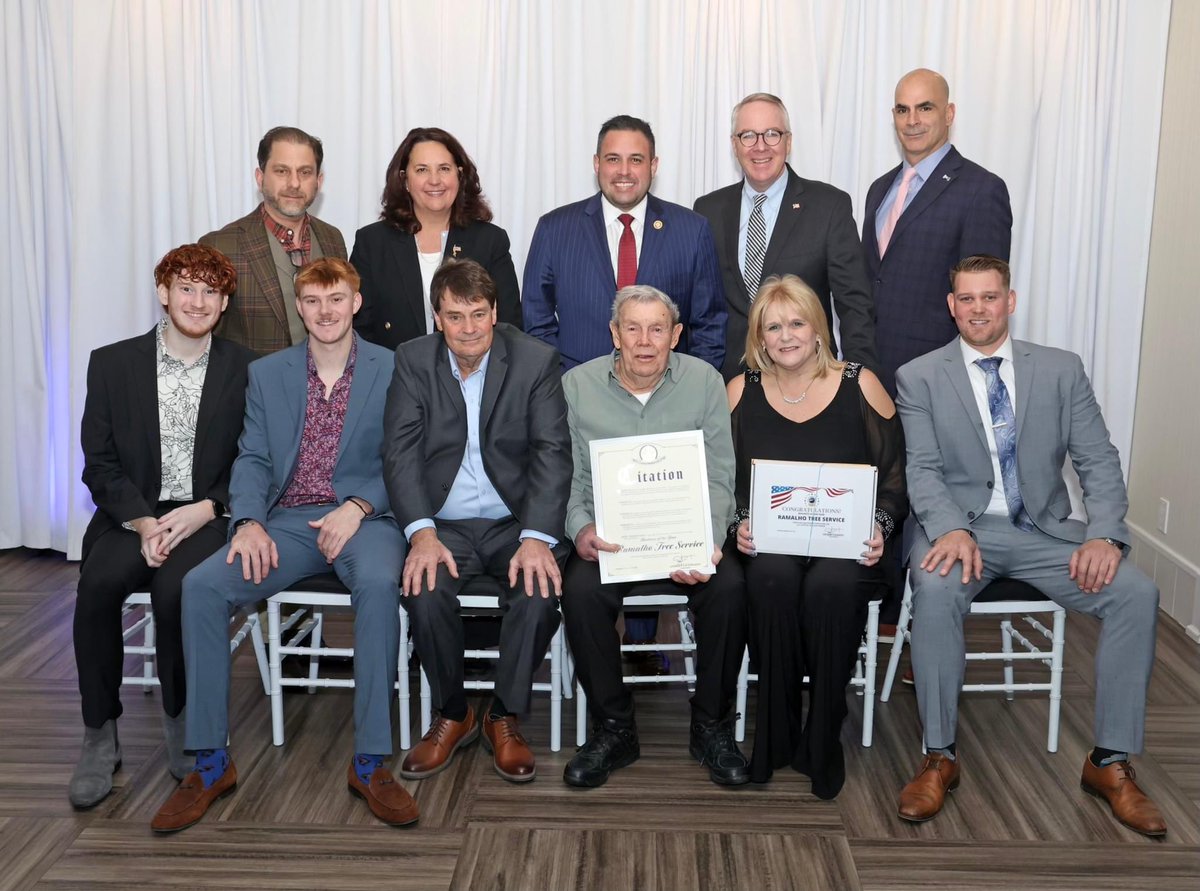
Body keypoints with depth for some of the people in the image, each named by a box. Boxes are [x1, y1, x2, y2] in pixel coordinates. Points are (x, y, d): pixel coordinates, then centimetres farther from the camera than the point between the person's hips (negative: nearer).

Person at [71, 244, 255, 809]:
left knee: (176, 587, -32)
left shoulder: (244, 370, 5)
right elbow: (99, 465, 4)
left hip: (207, 518, -1)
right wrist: (143, 521, -12)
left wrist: (204, 510, -14)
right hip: (131, 516, 2)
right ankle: (99, 736, -12)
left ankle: (182, 720, -7)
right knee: (99, 583, -29)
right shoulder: (112, 363, 7)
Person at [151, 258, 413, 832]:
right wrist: (249, 522, -9)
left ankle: (370, 762, -27)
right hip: (288, 522, 3)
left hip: (364, 518, -3)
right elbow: (252, 460, 10)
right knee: (201, 584, -23)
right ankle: (211, 762, -12)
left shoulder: (391, 370, 6)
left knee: (379, 583, -37)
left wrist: (358, 507, -15)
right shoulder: (267, 374, 15)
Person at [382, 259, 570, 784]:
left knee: (540, 593, -29)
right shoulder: (413, 361, 2)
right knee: (425, 594, -28)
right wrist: (421, 533, -22)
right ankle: (452, 716, -1)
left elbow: (552, 453, -9)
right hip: (443, 524, 1)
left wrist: (537, 537, -23)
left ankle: (505, 718, -3)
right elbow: (400, 451, -6)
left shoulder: (536, 361, -2)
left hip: (514, 522, 0)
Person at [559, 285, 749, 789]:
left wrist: (707, 540, -18)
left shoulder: (704, 381, 2)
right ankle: (613, 728, -8)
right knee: (580, 591, -30)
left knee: (729, 586, -28)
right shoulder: (577, 385, 2)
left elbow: (718, 478, -1)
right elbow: (567, 477, 2)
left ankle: (711, 727, -6)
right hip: (608, 535, 0)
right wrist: (581, 529, -18)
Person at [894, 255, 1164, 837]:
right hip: (962, 526, -2)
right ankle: (940, 758, -18)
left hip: (1045, 530, 3)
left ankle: (1110, 762, -6)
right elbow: (923, 469, -5)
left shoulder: (1062, 370, 9)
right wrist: (952, 529, -24)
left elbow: (1099, 461, 6)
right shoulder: (919, 377, 3)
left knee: (1136, 593, -21)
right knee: (935, 589, -35)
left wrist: (1104, 535, -12)